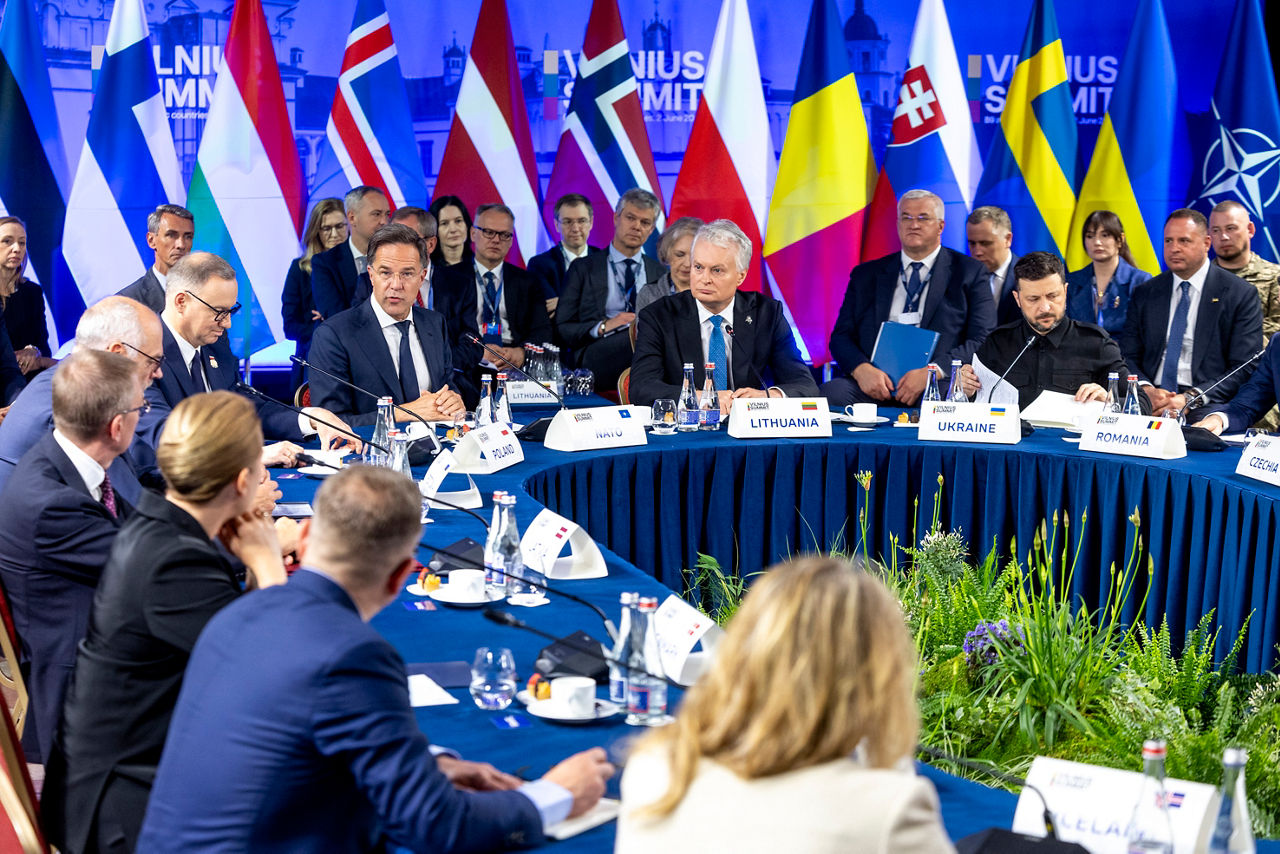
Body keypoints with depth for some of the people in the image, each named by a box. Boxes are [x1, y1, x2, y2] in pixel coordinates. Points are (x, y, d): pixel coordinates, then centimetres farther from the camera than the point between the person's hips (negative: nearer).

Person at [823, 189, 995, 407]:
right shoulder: (865, 275, 18)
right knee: (831, 393, -29)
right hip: (873, 383, 3)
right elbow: (842, 335, 13)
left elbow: (983, 342, 2)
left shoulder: (971, 274, 11)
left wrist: (930, 373, -14)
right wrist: (862, 369, -11)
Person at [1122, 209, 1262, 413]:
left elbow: (1245, 368, -4)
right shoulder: (1144, 294, 15)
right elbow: (1129, 357, 11)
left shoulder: (1241, 295, 3)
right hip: (1149, 404, 3)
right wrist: (1146, 390, -11)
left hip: (1205, 406, -2)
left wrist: (1190, 398, -16)